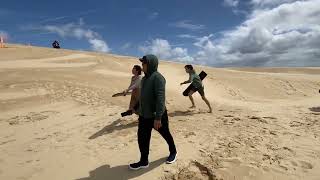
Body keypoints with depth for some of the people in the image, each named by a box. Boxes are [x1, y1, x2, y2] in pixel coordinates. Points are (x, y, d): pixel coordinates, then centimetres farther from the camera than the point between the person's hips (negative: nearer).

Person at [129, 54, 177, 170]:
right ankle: (144, 161, 26)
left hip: (157, 116, -7)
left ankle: (173, 152, 40)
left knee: (166, 135, 14)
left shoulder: (158, 77, -19)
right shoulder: (145, 79, 8)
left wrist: (158, 117, -29)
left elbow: (160, 98, -26)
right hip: (144, 115, 8)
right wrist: (140, 111, 19)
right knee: (142, 138, 9)